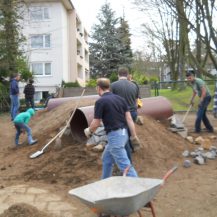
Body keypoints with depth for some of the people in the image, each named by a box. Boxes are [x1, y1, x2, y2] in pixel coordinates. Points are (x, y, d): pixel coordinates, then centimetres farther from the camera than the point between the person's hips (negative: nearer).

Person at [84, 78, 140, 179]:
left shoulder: (100, 101, -12)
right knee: (106, 159, 24)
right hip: (123, 133, 9)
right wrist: (134, 135, 8)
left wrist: (89, 131, 12)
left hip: (114, 136, -9)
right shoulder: (120, 98, 8)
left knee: (125, 165, -5)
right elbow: (129, 118, 5)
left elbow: (96, 124, -8)